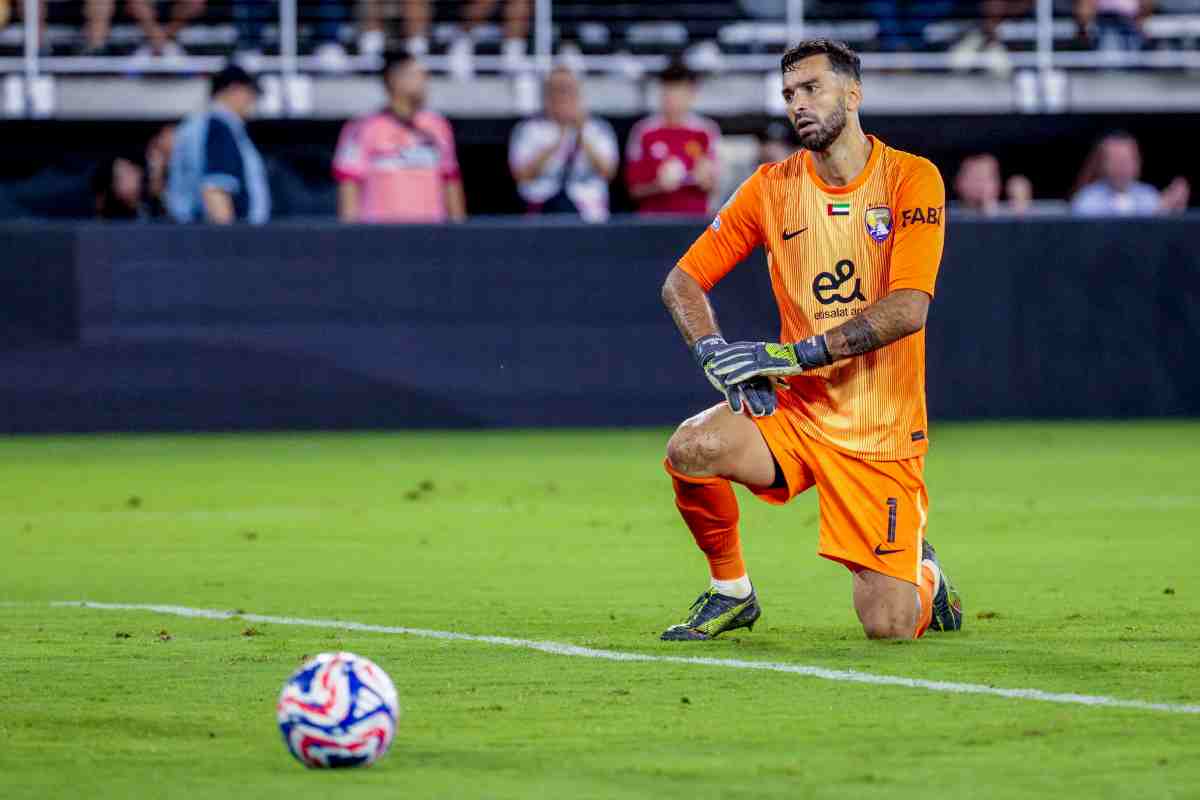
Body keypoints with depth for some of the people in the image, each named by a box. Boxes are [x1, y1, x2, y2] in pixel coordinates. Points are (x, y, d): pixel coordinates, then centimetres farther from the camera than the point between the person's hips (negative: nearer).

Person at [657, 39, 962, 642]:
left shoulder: (911, 179, -8)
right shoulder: (773, 186, 3)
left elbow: (908, 309, -19)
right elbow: (682, 281, 6)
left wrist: (795, 353, -23)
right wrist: (715, 354, -14)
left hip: (882, 430, -3)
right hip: (796, 410, 3)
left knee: (889, 624, -11)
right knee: (691, 449, -29)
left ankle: (924, 574, 28)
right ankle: (729, 592, -2)